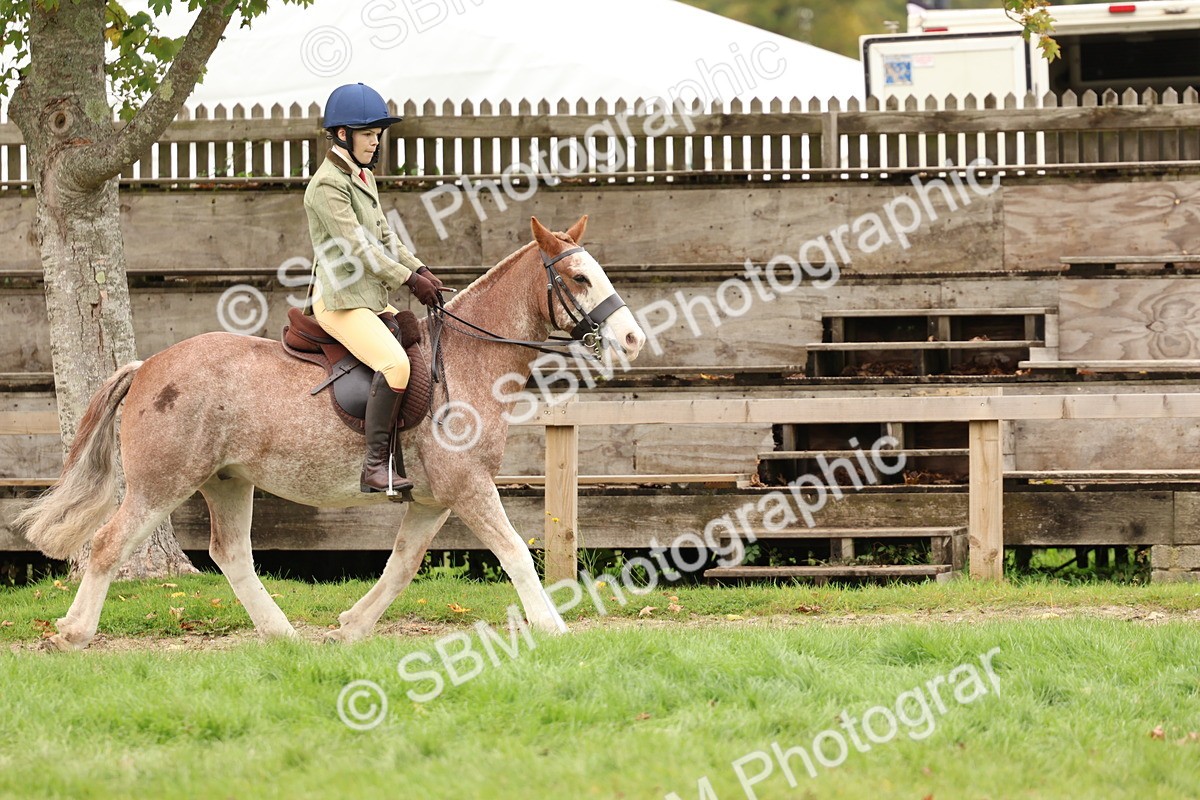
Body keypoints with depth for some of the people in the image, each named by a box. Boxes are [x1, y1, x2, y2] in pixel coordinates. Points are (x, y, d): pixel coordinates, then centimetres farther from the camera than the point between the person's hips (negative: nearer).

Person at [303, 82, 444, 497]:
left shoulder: (363, 177, 18)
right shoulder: (327, 185, -12)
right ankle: (375, 465, -30)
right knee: (395, 363, -29)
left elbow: (384, 236, 19)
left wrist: (420, 270, 4)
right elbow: (356, 245, -19)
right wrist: (409, 280, -20)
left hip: (372, 299, 11)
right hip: (341, 300, -11)